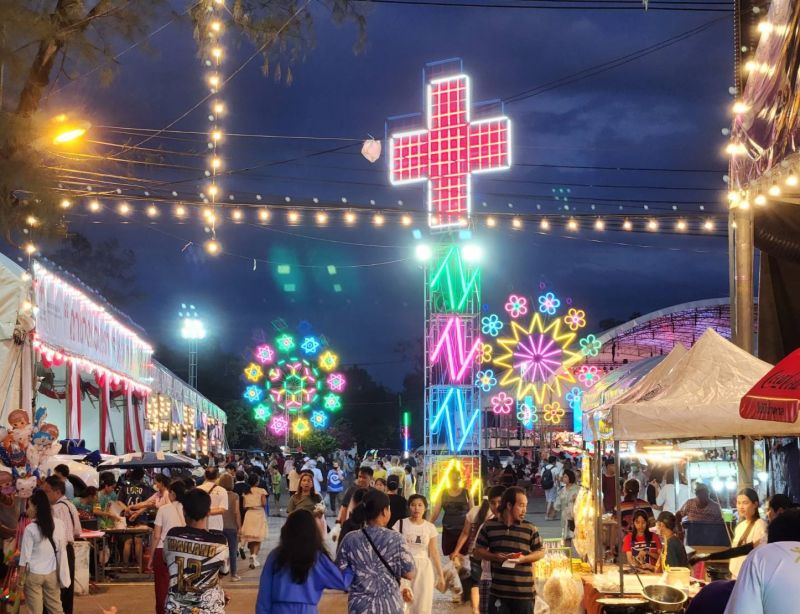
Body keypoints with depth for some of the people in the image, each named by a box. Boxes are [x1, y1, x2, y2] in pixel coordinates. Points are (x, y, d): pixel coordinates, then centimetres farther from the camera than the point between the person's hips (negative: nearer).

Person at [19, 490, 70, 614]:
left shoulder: (30, 529, -16)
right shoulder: (59, 524, -4)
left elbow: (25, 557, -13)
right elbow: (62, 549, 5)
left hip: (33, 574, -4)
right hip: (52, 573, 4)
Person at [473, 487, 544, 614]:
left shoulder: (530, 528, 2)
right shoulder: (489, 526, 3)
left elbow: (540, 552, 7)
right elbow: (478, 551, 8)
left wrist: (524, 558, -12)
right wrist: (494, 557, -11)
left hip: (524, 592, 0)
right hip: (498, 592, 0)